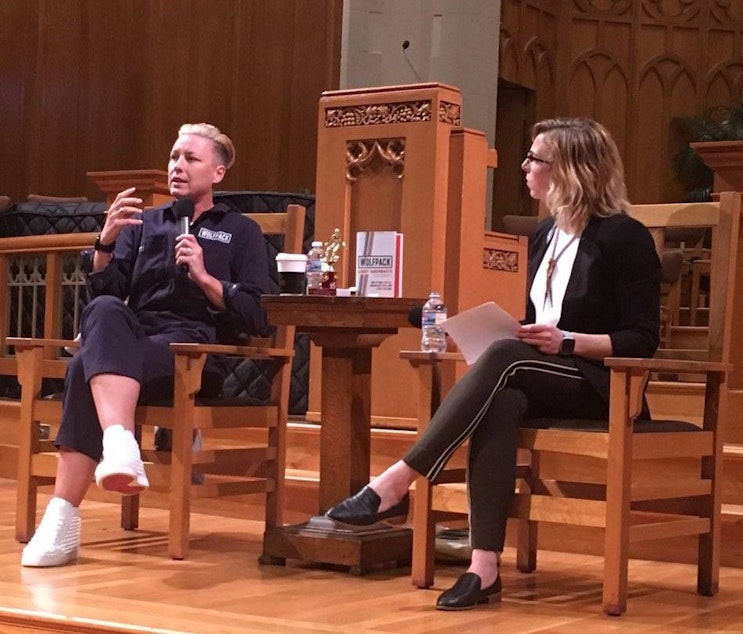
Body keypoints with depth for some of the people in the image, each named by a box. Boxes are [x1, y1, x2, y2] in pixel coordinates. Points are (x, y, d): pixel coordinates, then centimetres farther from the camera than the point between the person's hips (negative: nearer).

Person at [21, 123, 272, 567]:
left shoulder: (241, 233, 16)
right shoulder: (144, 223, 26)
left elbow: (258, 318, 4)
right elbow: (104, 293, 13)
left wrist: (204, 278, -9)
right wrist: (107, 242, -4)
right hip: (130, 342, 3)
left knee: (87, 368, -33)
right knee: (103, 312, -35)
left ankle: (64, 517, -40)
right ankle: (120, 445, -53)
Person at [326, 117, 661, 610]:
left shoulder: (624, 237, -7)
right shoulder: (547, 233, 15)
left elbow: (642, 340, -11)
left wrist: (567, 342, -22)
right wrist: (512, 331, 1)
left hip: (600, 384, -6)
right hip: (543, 379, 6)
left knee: (503, 359, -33)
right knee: (501, 403, -32)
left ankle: (396, 484, -36)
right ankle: (485, 565, -42)